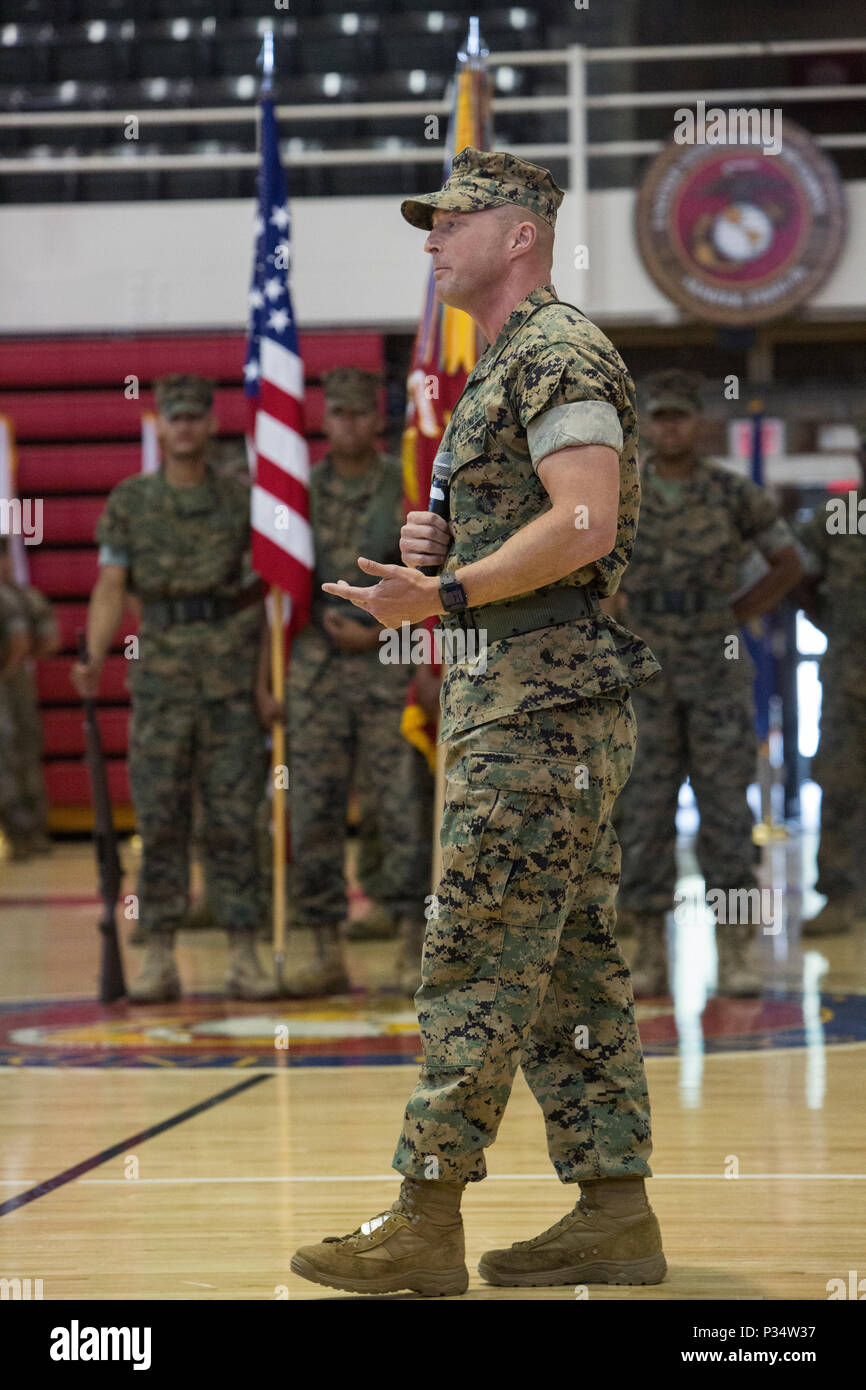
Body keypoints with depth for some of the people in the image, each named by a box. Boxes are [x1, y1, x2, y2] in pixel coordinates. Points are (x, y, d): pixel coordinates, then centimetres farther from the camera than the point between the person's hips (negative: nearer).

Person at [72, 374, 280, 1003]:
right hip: (161, 673, 1)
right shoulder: (129, 502, 7)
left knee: (234, 819, 0)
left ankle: (245, 957, 2)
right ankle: (161, 960, 2)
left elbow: (265, 597, 5)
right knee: (159, 818, -1)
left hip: (232, 673, -1)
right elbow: (110, 590, 4)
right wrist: (95, 659, -12)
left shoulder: (243, 501, 6)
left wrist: (267, 681, -2)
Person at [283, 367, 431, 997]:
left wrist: (377, 634, -10)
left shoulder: (408, 486, 1)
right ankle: (329, 953, 9)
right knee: (314, 814, 2)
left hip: (389, 664, -3)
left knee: (405, 810, -5)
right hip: (315, 667, 3)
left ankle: (414, 949, 1)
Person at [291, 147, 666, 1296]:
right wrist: (439, 545, 11)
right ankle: (615, 1213, 12)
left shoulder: (559, 352, -10)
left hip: (541, 703, -11)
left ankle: (426, 1222, -7)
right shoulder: (505, 368, 22)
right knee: (569, 962, 9)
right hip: (511, 697, 11)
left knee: (479, 955, -9)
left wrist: (448, 593, -24)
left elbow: (585, 524, -22)